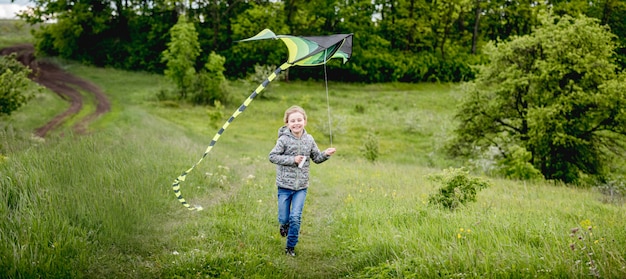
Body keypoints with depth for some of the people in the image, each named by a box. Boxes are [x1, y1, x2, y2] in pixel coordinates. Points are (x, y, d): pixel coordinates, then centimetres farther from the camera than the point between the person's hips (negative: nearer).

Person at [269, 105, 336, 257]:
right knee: (284, 218, 6)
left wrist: (325, 154, -8)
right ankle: (284, 225, 44)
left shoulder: (309, 139, 2)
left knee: (295, 217, -6)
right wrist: (292, 159, -18)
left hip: (301, 187, 2)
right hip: (285, 185, -2)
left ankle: (290, 246, 11)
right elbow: (272, 156, -12)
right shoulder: (284, 140, -11)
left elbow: (316, 158, 13)